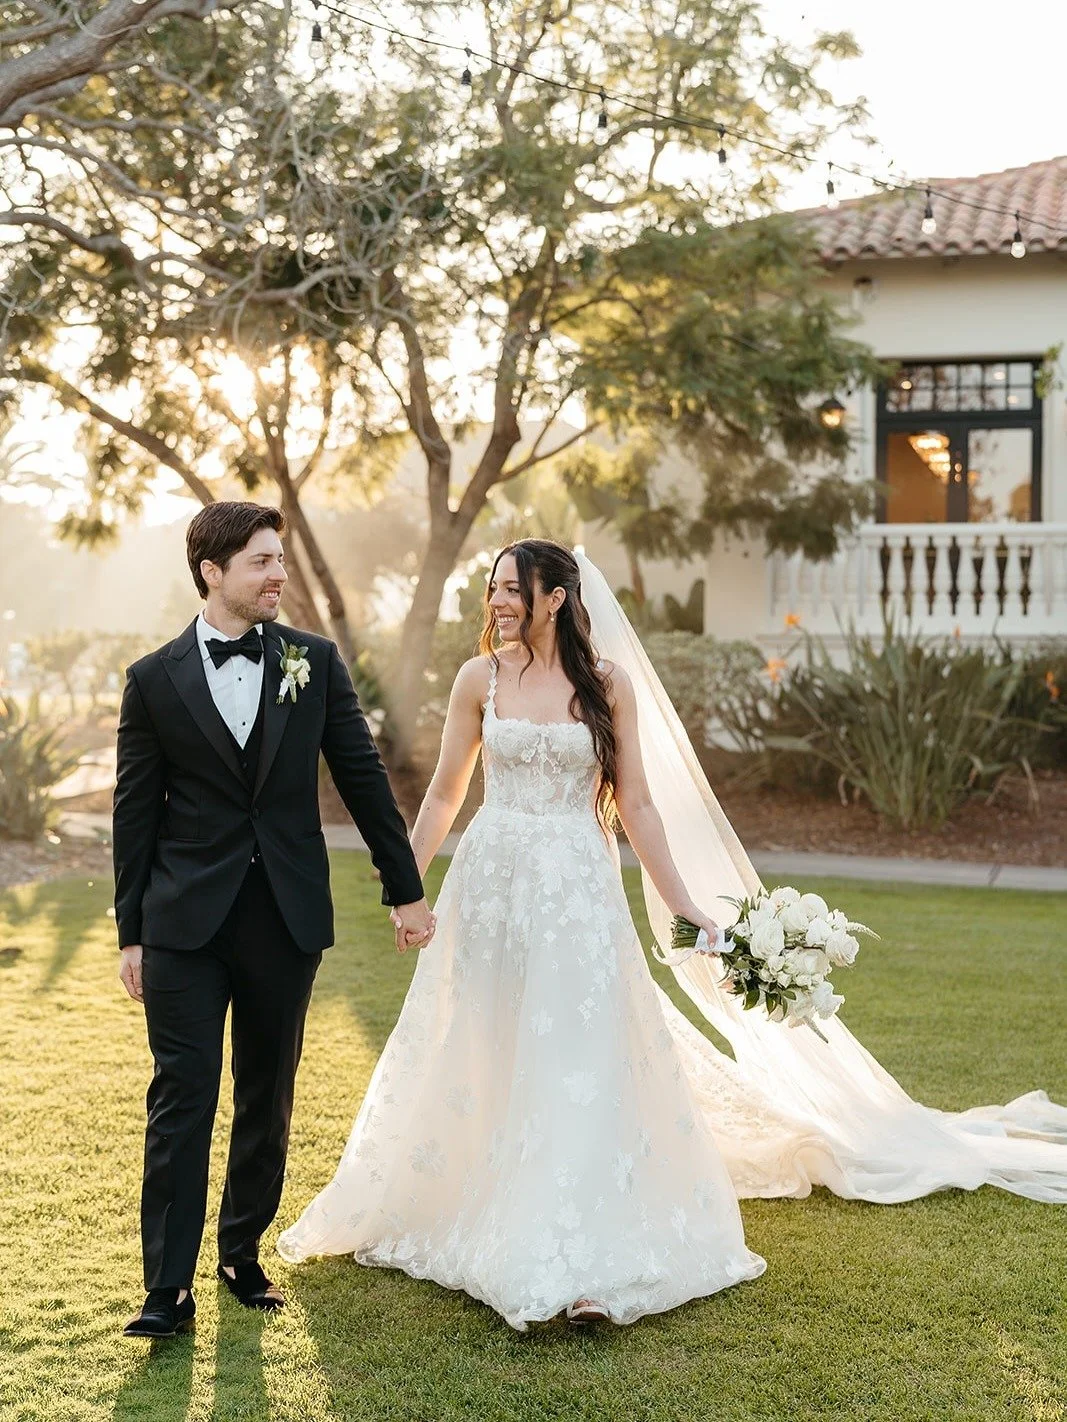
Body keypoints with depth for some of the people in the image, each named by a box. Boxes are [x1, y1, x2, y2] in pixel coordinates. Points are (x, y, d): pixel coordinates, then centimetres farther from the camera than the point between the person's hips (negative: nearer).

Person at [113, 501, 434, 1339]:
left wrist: (406, 889, 8)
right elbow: (136, 812, 3)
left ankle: (243, 1253, 27)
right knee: (183, 1092, -4)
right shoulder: (155, 679, 0)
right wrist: (131, 933, 2)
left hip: (288, 916, 2)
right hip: (186, 922, -2)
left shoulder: (314, 662, 4)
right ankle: (170, 1286, 1)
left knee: (269, 1097, 11)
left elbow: (363, 777, 8)